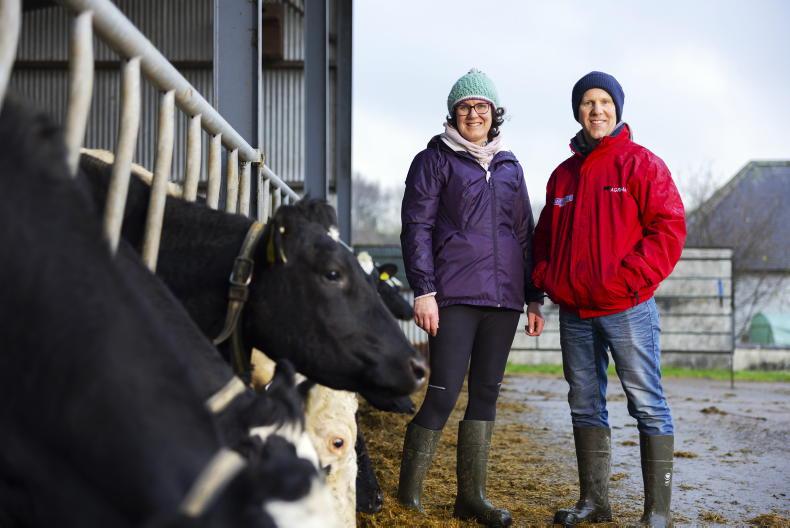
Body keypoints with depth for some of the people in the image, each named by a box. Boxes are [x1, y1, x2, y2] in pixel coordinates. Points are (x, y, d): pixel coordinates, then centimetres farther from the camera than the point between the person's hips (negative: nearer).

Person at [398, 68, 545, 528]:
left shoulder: (509, 166, 17)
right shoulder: (435, 160, 3)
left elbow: (525, 235, 19)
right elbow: (417, 227, -3)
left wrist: (534, 298, 14)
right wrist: (423, 291, -12)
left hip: (503, 299, 5)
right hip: (454, 297, -5)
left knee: (487, 394, 7)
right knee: (445, 392, -9)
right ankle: (409, 490, 2)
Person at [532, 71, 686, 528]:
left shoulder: (641, 163, -2)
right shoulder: (563, 175, 16)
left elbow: (669, 229, -9)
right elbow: (545, 238, 21)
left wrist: (627, 278, -17)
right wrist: (548, 280, 2)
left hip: (627, 309, -6)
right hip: (575, 313, 6)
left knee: (648, 405, -4)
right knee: (585, 405, 11)